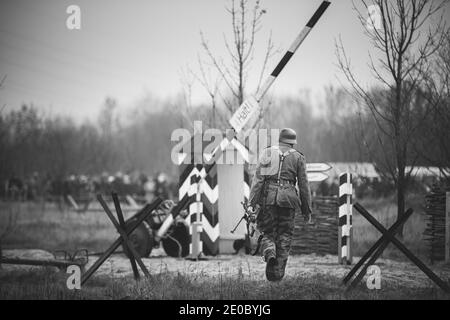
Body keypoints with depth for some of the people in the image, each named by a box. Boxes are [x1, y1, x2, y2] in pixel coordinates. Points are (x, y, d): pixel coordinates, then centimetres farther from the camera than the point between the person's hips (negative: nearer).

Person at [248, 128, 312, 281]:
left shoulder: (267, 153, 11)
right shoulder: (298, 157, 9)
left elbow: (257, 179, 1)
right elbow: (304, 185, 7)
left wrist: (253, 203, -1)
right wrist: (307, 209, 12)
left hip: (267, 197, 1)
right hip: (288, 198, -1)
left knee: (267, 233, 11)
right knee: (284, 237, 9)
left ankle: (270, 255, -20)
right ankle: (278, 273, 5)